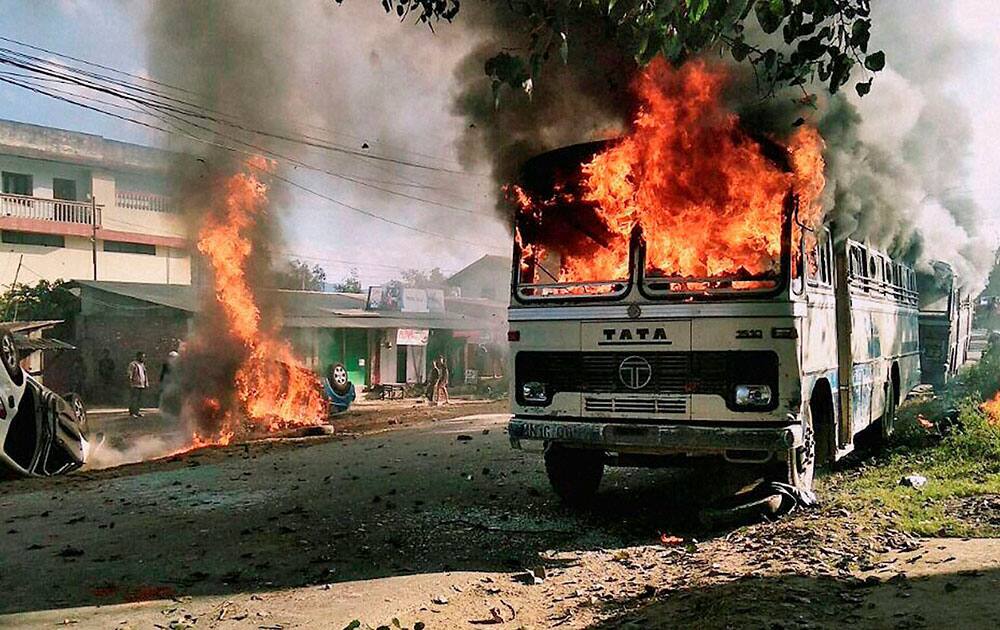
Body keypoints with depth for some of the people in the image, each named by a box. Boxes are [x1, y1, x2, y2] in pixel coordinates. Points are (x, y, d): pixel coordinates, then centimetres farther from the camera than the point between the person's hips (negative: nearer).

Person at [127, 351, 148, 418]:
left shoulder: (142, 365, 17)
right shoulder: (133, 365, -8)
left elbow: (145, 375, 22)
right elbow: (130, 375, -12)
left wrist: (146, 384, 17)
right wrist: (130, 383, -16)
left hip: (141, 385, 8)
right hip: (135, 385, -8)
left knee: (139, 399, 10)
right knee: (133, 399, -7)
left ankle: (137, 411, 16)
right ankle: (132, 412, -4)